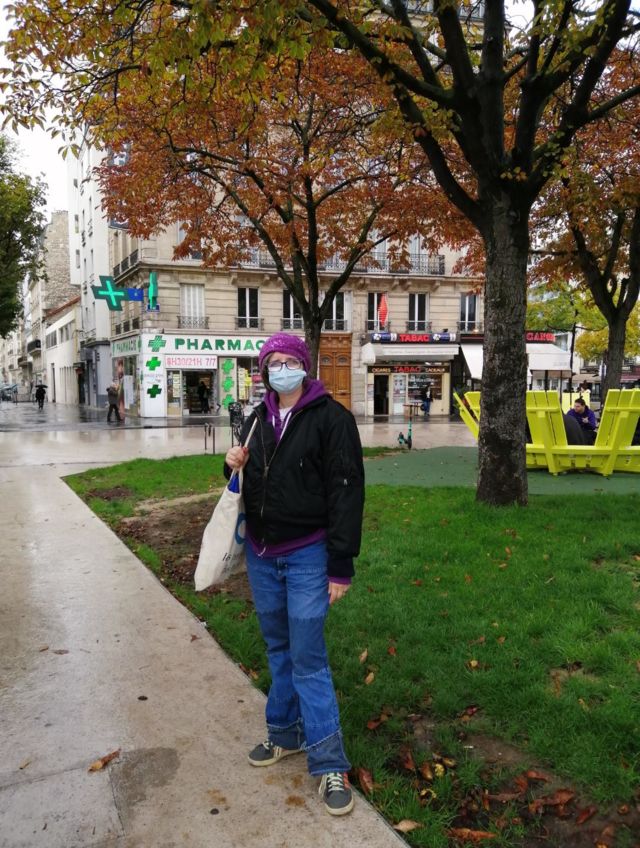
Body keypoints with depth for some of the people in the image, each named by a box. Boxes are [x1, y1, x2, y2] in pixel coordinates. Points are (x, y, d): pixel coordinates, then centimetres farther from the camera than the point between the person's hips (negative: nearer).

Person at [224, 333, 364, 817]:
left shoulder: (331, 417, -10)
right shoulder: (257, 420, 10)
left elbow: (346, 492, -14)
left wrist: (341, 566, -16)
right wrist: (235, 466, -4)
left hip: (307, 555, -6)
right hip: (261, 554, 6)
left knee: (307, 656, -4)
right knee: (278, 648, 17)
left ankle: (330, 763, 9)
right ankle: (286, 734, 34)